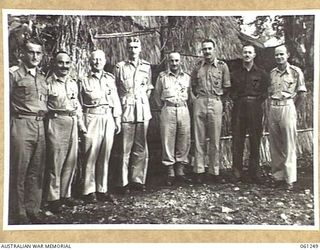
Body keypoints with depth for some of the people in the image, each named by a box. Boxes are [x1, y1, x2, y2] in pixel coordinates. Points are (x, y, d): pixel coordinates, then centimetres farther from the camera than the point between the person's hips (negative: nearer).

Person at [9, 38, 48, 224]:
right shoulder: (14, 74, -1)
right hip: (21, 124, -6)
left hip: (40, 125, 6)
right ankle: (17, 215, 7)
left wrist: (43, 116, 15)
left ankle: (32, 211, 19)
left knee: (36, 172, 9)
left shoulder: (42, 77, 17)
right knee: (19, 172, -2)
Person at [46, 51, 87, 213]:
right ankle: (53, 199, 4)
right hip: (56, 122, -6)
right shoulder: (48, 83, -4)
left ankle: (65, 194, 21)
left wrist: (81, 123, 19)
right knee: (56, 161, -5)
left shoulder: (73, 82, 15)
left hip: (72, 122, 6)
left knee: (71, 161, 9)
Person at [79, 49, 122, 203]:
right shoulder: (84, 80, 2)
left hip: (108, 119, 4)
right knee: (91, 155, -3)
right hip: (91, 118, -4)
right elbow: (79, 104, 0)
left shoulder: (110, 79, 13)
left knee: (105, 156, 6)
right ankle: (89, 191, 5)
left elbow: (116, 100, 14)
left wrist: (117, 120, 10)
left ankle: (102, 190, 14)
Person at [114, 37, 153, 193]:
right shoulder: (120, 67, 3)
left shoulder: (146, 66, 12)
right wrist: (121, 102, 1)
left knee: (141, 148, 5)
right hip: (126, 110, -3)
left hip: (143, 109, 3)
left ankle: (138, 180, 14)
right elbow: (114, 88, 5)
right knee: (125, 148, -3)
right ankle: (124, 182, 4)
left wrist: (143, 99, 11)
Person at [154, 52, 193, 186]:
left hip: (184, 110, 3)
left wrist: (184, 104, 11)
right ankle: (170, 173, 4)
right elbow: (157, 94, 14)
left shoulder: (187, 77, 12)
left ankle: (180, 172, 12)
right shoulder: (162, 76, 5)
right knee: (168, 141, -4)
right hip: (168, 110, -2)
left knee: (184, 141, 2)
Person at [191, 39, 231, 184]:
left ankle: (214, 172, 8)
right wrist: (199, 96, 10)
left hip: (216, 103, -1)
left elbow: (226, 87, 10)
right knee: (199, 139, 2)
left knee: (215, 140, 1)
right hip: (199, 103, 1)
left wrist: (216, 95, 9)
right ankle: (199, 171, 7)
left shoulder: (222, 66, 6)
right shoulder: (198, 67, 11)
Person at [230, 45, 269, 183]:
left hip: (255, 108, 0)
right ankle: (237, 171, 6)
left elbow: (265, 92, 8)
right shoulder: (235, 73, 12)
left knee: (255, 140, 1)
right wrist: (236, 99, -2)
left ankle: (254, 172, 9)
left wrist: (257, 101, -3)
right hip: (239, 108, 1)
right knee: (237, 140, -1)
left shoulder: (261, 73, 9)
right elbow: (231, 91, 12)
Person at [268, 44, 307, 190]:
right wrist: (273, 104, 6)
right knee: (274, 145, 8)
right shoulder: (272, 73, 12)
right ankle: (278, 176, 18)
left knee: (289, 145, -2)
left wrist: (293, 108, 0)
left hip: (287, 107, -5)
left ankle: (289, 179, 3)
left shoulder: (295, 71, -2)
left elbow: (301, 93, 0)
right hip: (273, 108, 5)